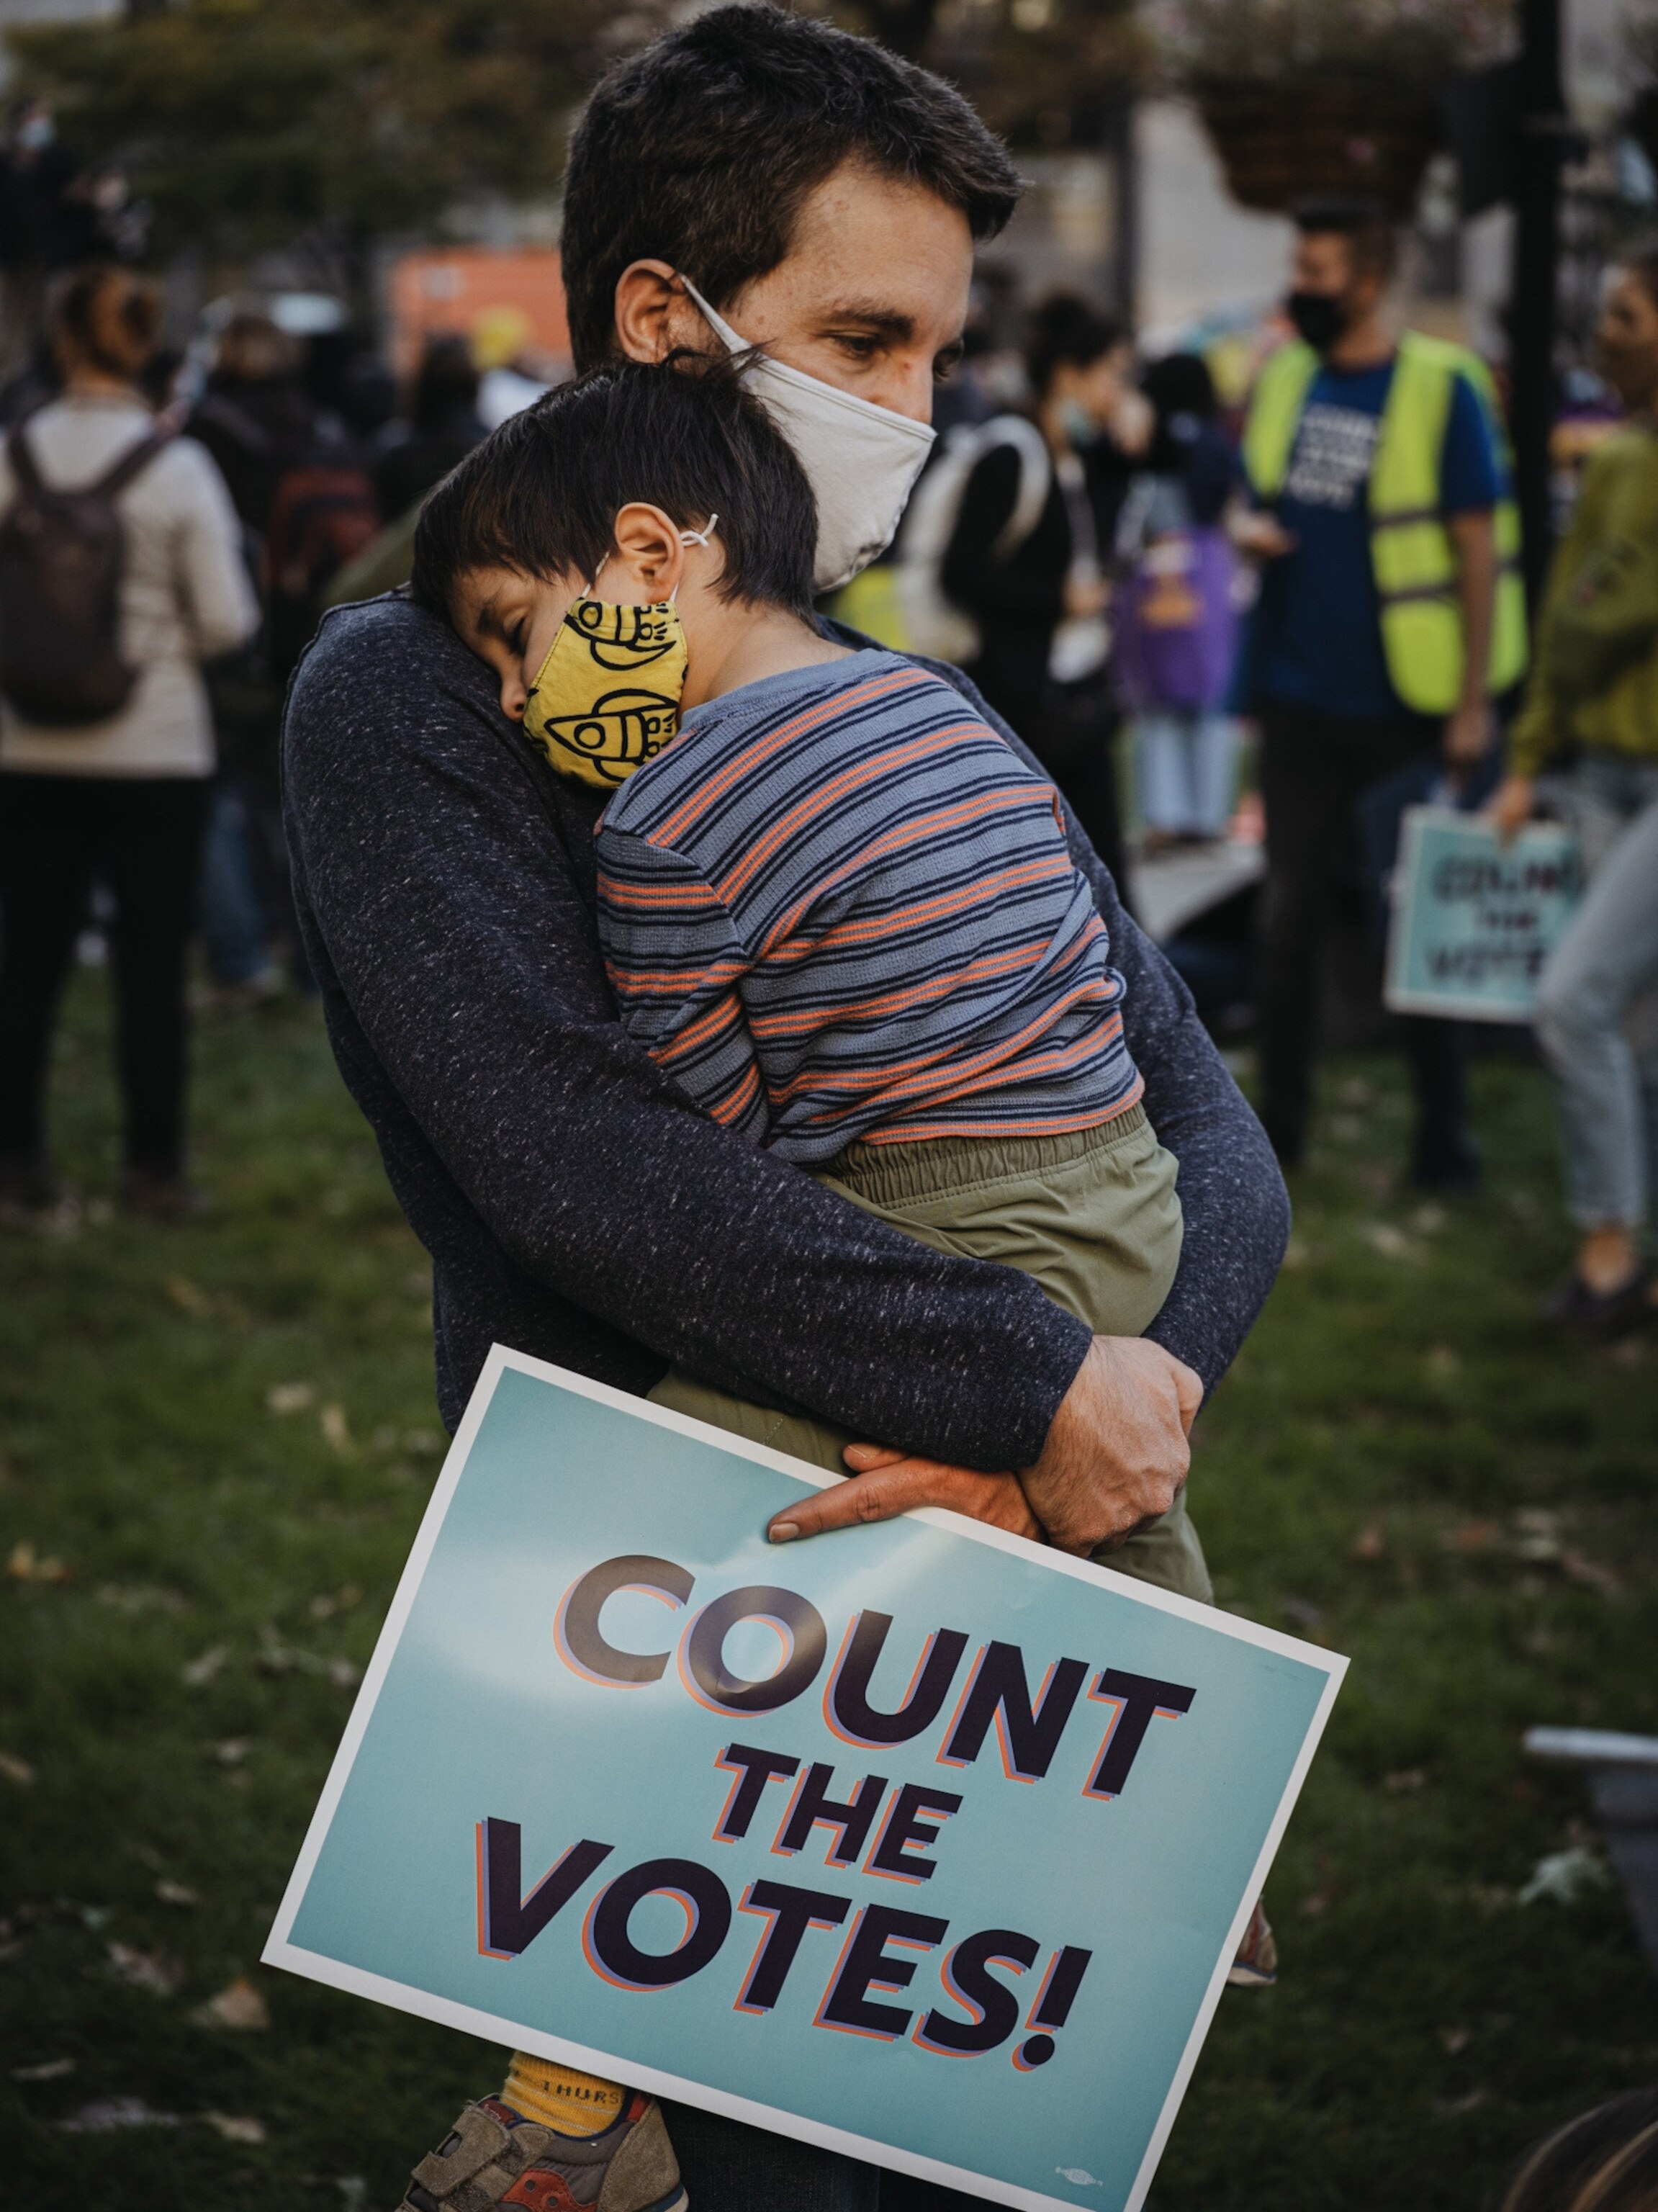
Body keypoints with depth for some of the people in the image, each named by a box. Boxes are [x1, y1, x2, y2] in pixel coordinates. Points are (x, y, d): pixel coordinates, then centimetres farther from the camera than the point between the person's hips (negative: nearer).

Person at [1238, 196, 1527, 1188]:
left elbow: (1478, 548, -8)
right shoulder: (1283, 378, 7)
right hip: (1300, 693, 5)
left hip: (1402, 699, -5)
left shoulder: (1441, 388, -10)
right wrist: (1249, 530, -5)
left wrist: (1473, 701, -12)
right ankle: (1281, 1123, 19)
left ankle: (1445, 1136, 15)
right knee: (1292, 911, 9)